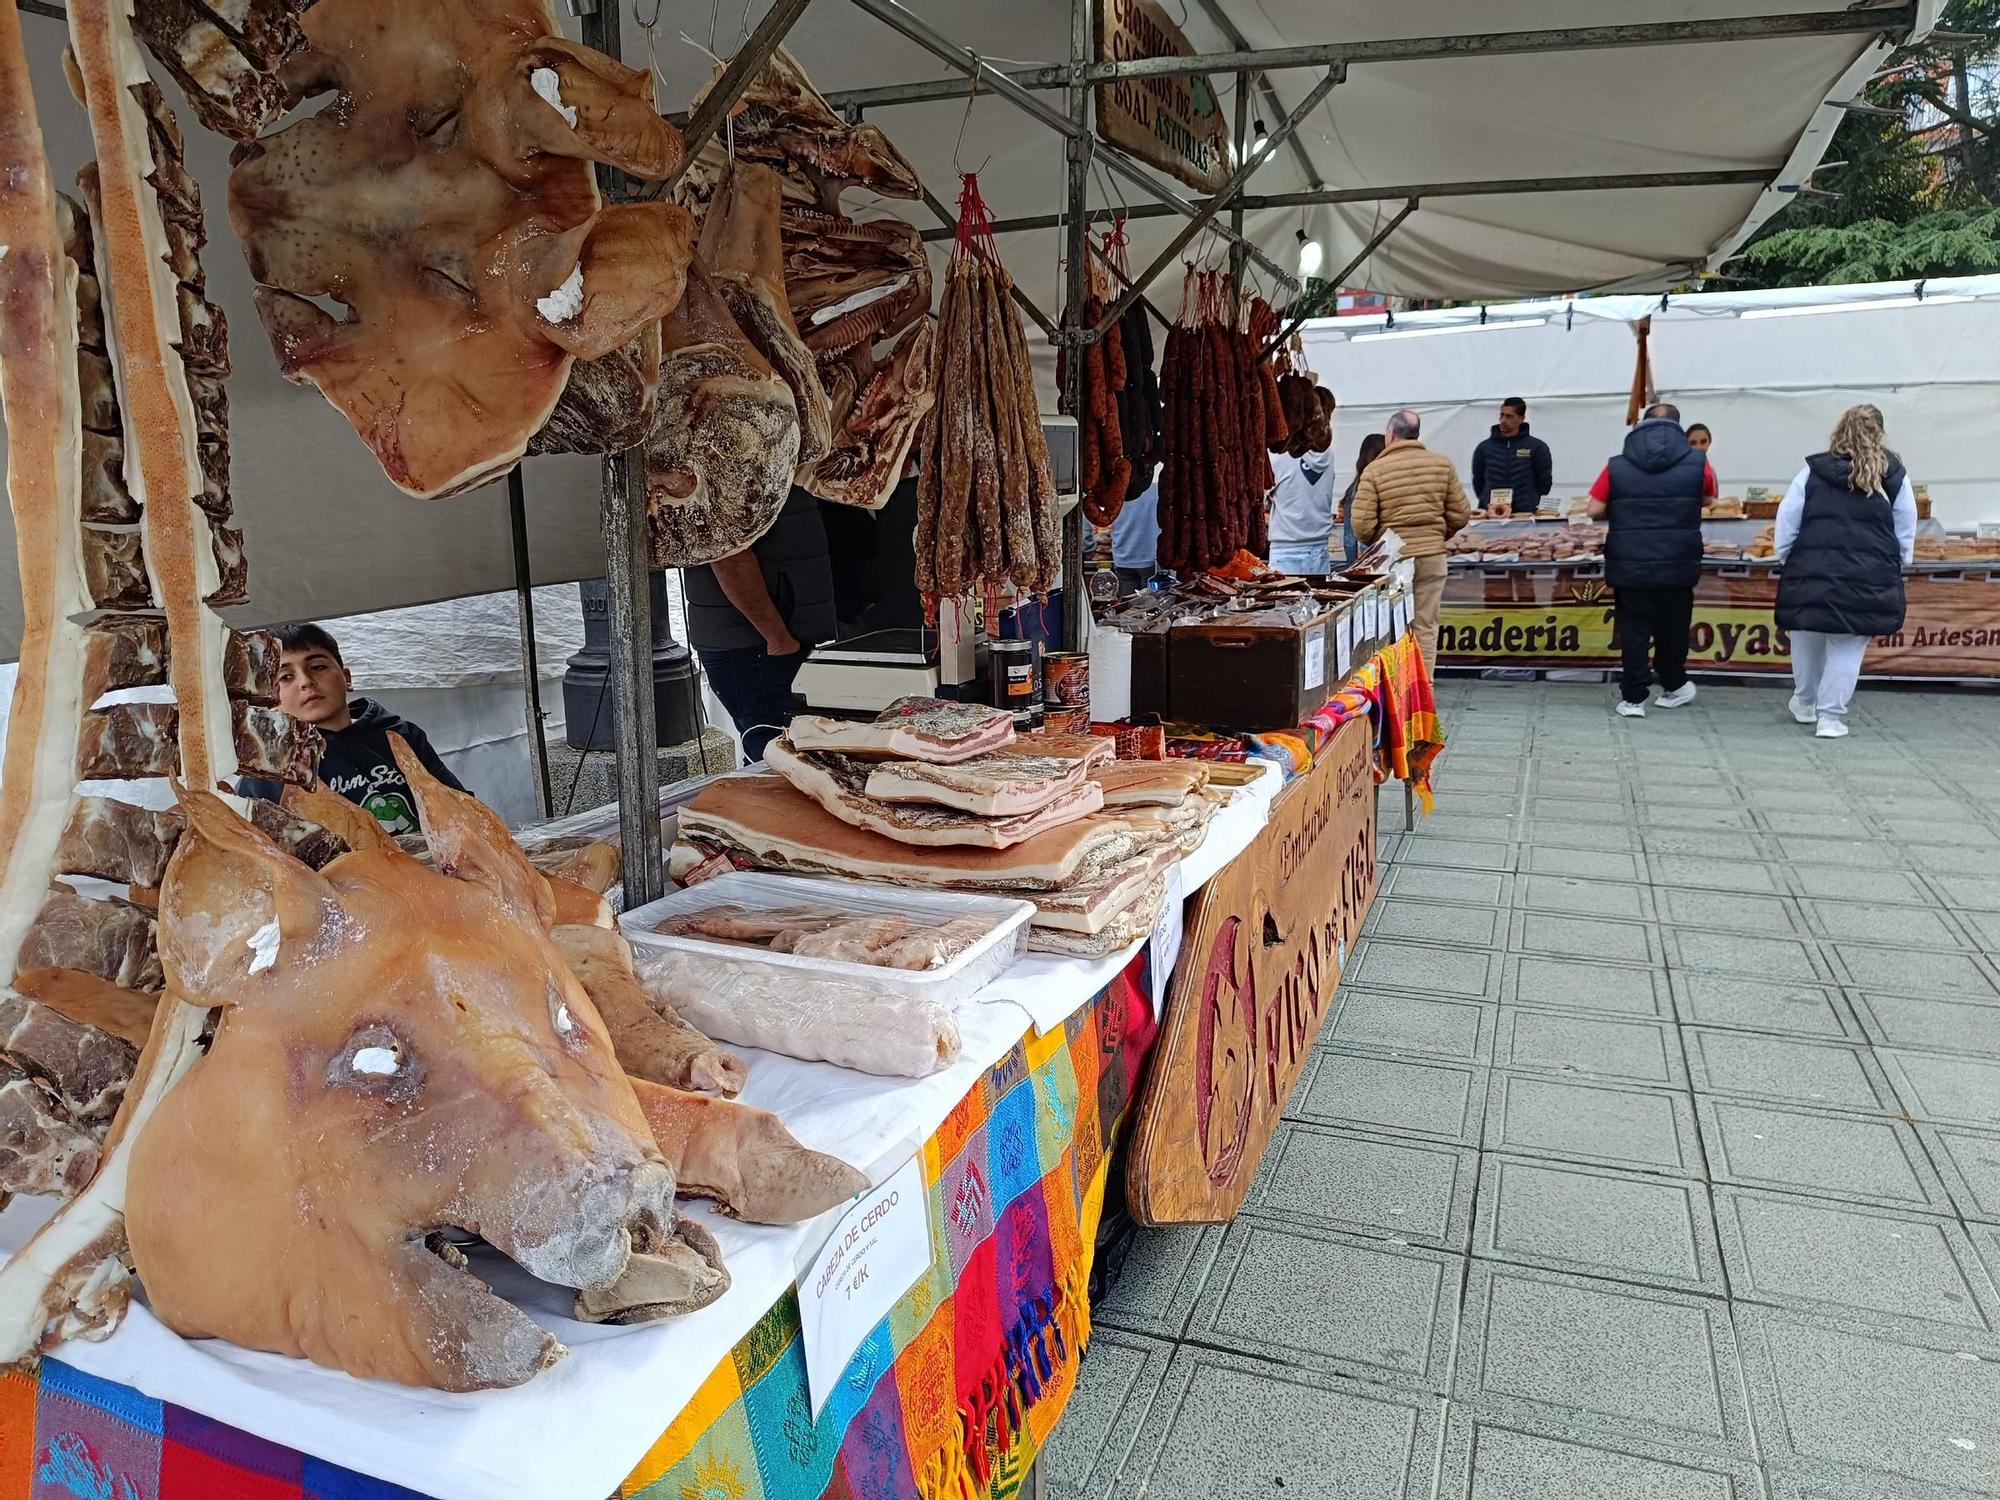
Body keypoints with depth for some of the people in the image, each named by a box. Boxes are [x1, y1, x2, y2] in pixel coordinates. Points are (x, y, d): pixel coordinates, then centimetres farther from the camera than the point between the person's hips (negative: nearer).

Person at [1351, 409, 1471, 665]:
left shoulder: (1374, 471, -8)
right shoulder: (1443, 465, 1)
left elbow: (1362, 527, -12)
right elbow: (1460, 515, 3)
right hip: (1432, 557, 2)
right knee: (1425, 628, 7)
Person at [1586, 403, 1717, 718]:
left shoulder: (1617, 467, -2)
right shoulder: (1697, 464, 0)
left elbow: (1595, 511, -2)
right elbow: (1711, 494, 16)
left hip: (1629, 565, -1)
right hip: (1678, 564, 1)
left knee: (1633, 630, 5)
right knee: (1673, 627, 16)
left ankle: (1633, 698, 4)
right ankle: (1672, 687, 33)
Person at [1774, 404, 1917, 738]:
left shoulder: (1812, 472, 3)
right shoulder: (1894, 476, 6)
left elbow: (1787, 522, 3)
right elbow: (1906, 534, 13)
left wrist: (1783, 555, 14)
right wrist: (1896, 566, 24)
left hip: (1813, 571, 0)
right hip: (1867, 577, 0)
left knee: (1807, 637, 16)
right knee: (1847, 646, 4)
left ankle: (1805, 703, 30)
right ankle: (1830, 715, 4)